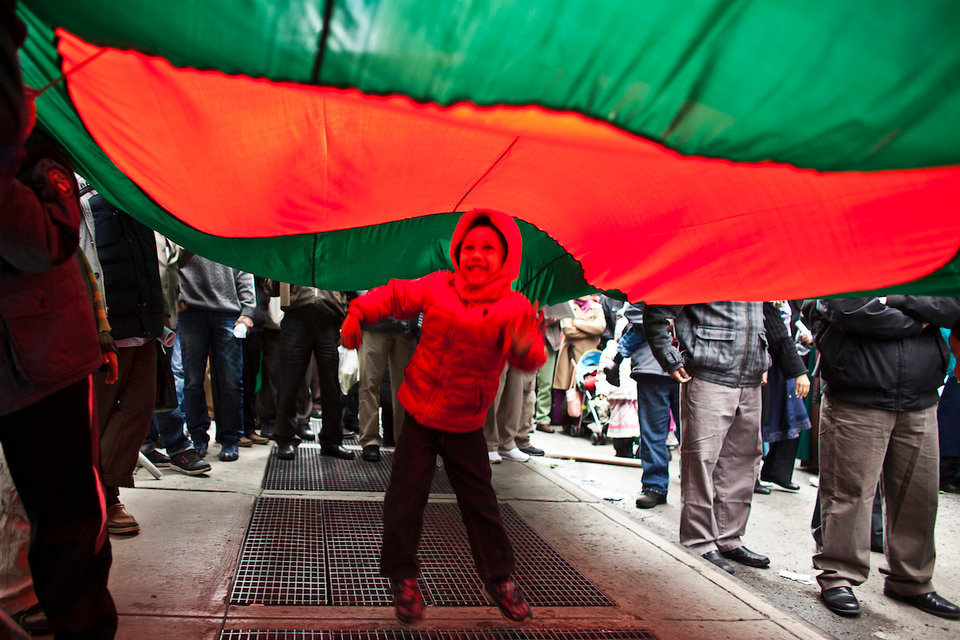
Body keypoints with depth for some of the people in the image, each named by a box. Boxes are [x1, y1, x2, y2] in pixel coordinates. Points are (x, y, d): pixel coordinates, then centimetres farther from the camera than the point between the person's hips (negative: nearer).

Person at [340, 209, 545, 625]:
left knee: (479, 499, 8)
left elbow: (529, 357, -27)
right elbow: (393, 297, 7)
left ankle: (498, 578, 29)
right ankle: (402, 576, 21)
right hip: (420, 414, 1)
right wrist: (358, 314, -6)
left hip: (466, 424, 0)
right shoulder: (436, 287, -8)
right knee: (406, 494, 0)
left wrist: (525, 346, -50)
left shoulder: (514, 307, -13)